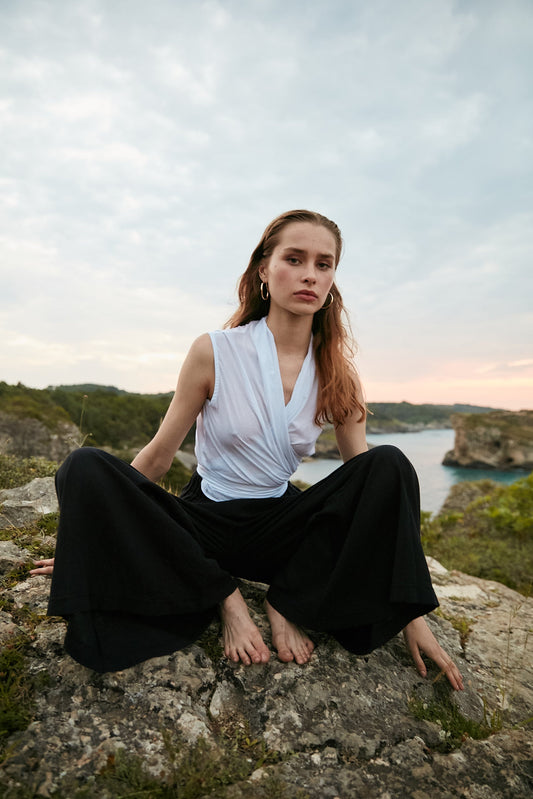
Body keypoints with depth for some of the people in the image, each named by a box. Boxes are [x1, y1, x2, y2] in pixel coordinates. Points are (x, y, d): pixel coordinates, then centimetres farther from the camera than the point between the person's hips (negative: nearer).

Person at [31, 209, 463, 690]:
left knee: (389, 465, -22)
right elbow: (157, 457, -4)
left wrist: (412, 614, -6)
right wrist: (90, 539, 0)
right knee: (86, 469, -25)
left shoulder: (337, 376, -4)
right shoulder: (215, 353, -11)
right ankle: (224, 598, -15)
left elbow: (374, 483, -4)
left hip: (281, 528, 2)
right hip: (205, 523, -1)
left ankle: (289, 602, -10)